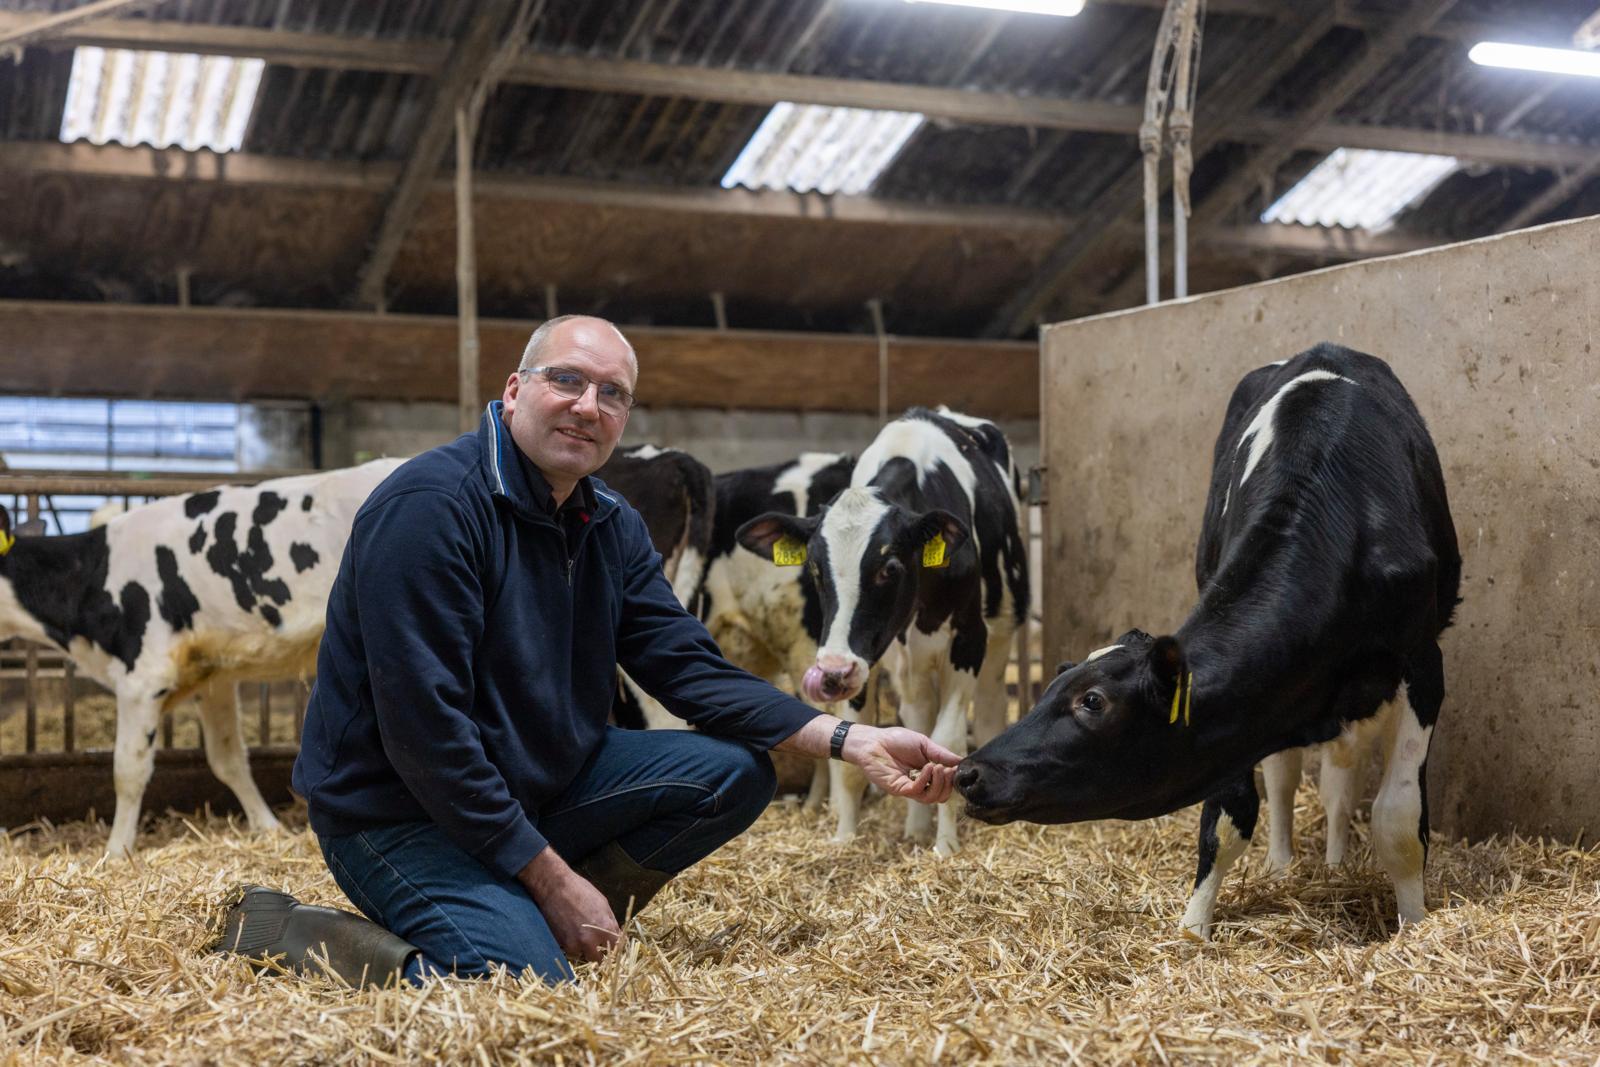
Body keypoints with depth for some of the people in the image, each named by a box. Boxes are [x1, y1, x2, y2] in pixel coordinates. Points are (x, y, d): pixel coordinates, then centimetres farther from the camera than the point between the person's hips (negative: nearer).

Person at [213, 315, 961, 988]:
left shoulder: (611, 527, 5)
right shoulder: (430, 506, -22)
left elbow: (692, 669, 4)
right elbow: (423, 726, -26)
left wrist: (849, 741, -10)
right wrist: (553, 878, -22)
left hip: (536, 783, 8)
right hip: (395, 809, -8)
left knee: (735, 772, -2)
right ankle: (277, 929, -6)